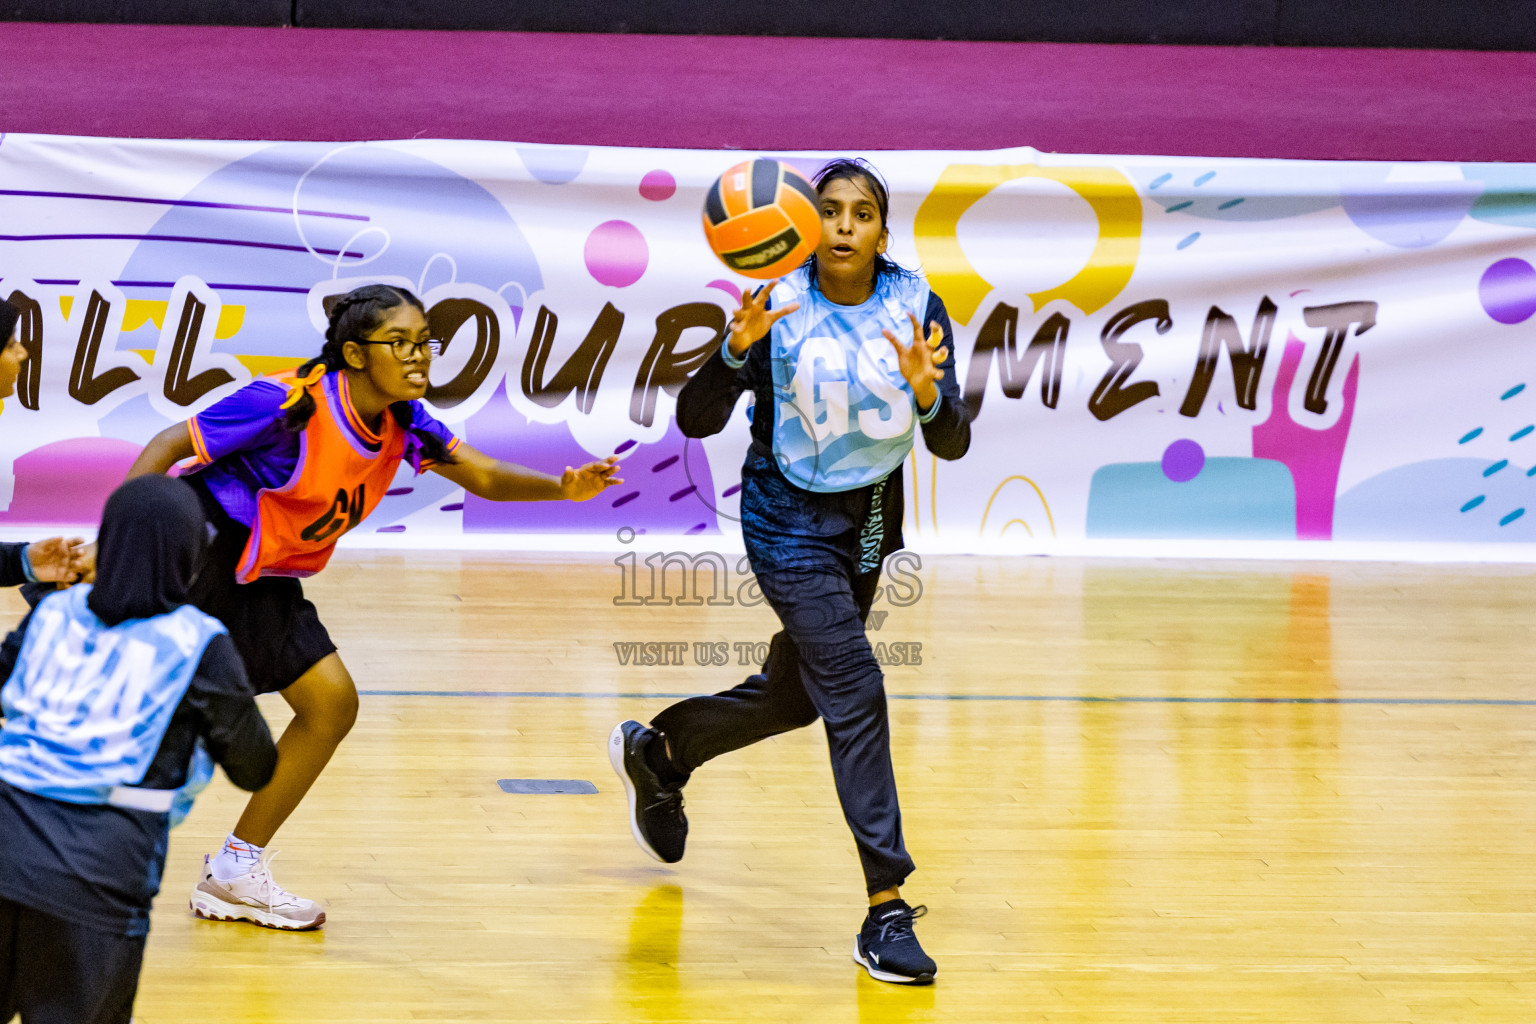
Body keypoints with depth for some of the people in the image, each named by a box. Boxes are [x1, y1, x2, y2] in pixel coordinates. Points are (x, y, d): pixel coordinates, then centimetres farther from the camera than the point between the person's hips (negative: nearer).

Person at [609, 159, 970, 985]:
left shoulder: (916, 307, -9)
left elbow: (952, 444, -12)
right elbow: (695, 420, -18)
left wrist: (927, 393, -33)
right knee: (856, 690, -19)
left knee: (795, 696, 20)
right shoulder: (778, 306, -15)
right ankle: (885, 911, -17)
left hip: (870, 522, 5)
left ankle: (655, 749, 48)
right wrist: (737, 348, -35)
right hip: (790, 522, -5)